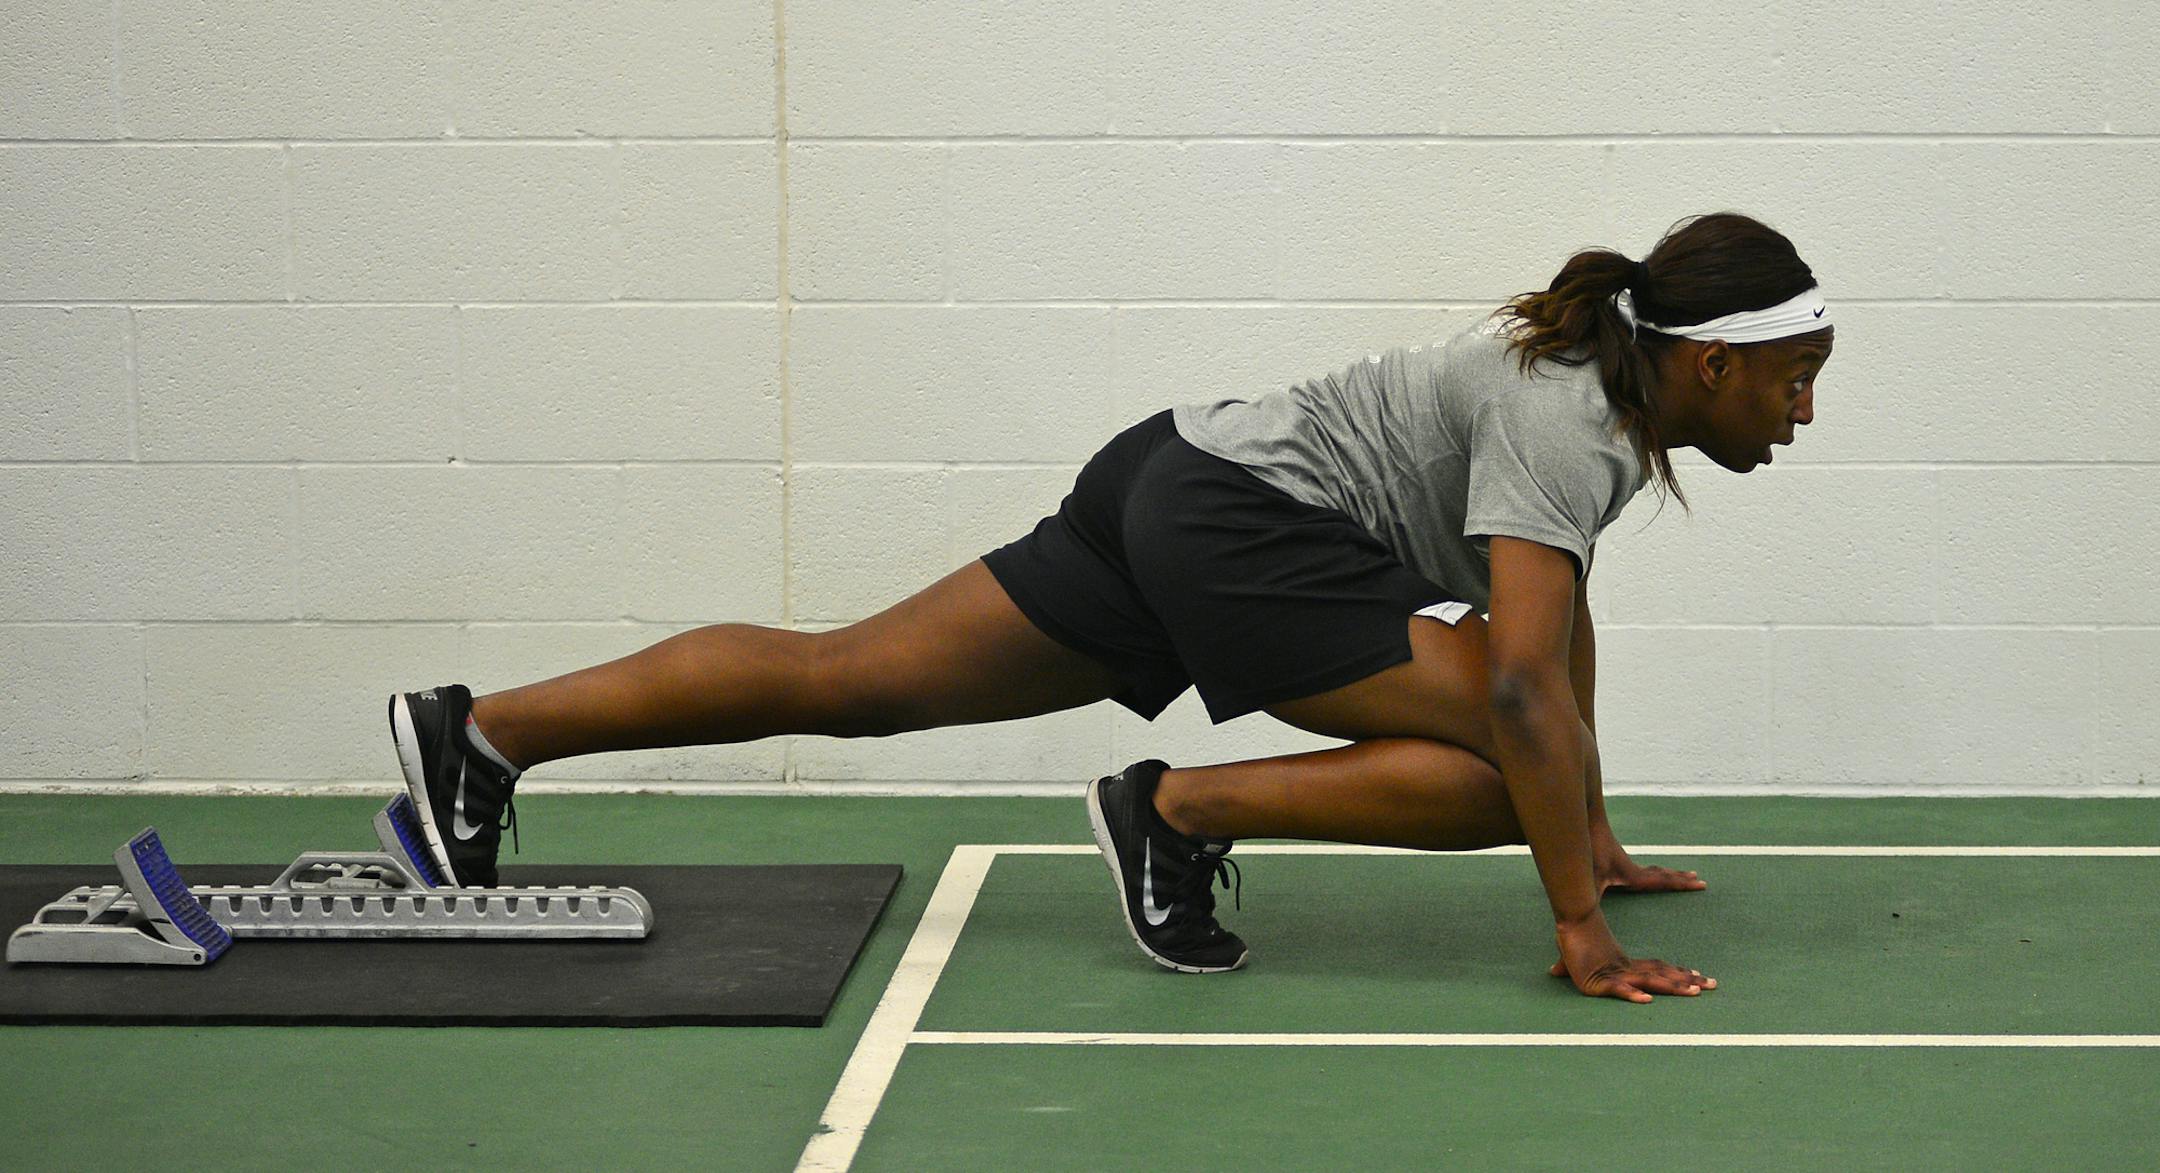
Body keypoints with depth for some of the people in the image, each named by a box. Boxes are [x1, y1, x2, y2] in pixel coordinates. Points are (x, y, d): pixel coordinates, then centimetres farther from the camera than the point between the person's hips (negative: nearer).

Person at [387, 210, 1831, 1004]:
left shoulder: (1608, 376, 13)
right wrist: (1580, 927, -24)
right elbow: (1523, 682, -27)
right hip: (1235, 521, -9)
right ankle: (1183, 812, -10)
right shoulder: (1569, 426, -17)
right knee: (1506, 767, -17)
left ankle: (482, 732, 10)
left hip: (1172, 486, 9)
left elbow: (1561, 614, 25)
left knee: (846, 679, 9)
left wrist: (1597, 840, 26)